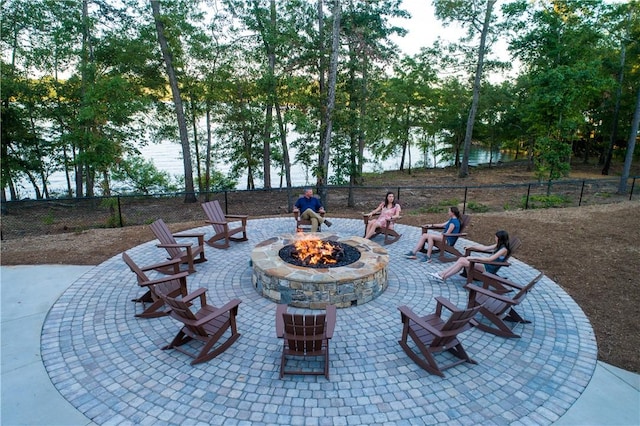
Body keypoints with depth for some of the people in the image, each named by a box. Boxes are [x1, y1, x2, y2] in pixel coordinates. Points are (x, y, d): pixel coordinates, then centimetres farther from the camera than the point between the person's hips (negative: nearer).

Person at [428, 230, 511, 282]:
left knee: (462, 261, -19)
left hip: (488, 270, -9)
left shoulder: (504, 249, -17)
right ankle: (442, 273, -10)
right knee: (462, 259, -8)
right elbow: (484, 248, 21)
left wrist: (474, 257, -27)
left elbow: (490, 259, -27)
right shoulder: (498, 245, 11)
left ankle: (444, 277, -10)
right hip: (485, 265, 9)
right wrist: (472, 247, 13)